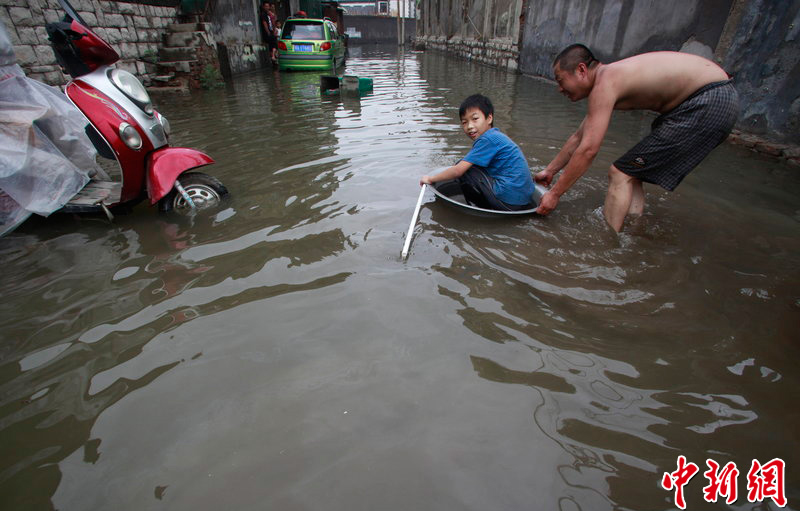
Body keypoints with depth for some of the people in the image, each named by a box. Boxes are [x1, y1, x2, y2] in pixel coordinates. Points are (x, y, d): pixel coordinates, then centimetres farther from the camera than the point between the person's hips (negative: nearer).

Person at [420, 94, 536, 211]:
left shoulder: (487, 139, -13)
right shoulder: (497, 135, 14)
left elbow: (457, 171, -16)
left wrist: (431, 179, -3)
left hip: (508, 203, -9)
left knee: (464, 169, -5)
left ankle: (477, 207, 4)